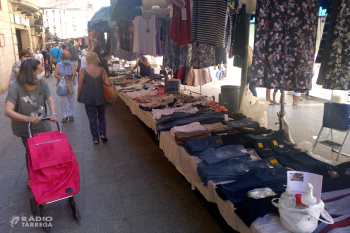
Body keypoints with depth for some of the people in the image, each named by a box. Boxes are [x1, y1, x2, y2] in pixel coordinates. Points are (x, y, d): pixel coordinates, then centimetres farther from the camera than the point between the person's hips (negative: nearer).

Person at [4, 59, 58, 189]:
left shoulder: (42, 83, -11)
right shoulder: (16, 87, -23)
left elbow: (50, 100, -15)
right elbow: (8, 111, -28)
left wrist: (53, 113, -35)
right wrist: (28, 119, -41)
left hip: (43, 126, 4)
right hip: (26, 129, -3)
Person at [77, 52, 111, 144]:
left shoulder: (83, 71, -10)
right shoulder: (101, 70, -7)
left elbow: (80, 86, -5)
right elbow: (108, 83, -9)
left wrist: (78, 97, 9)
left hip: (88, 98, -1)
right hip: (100, 98, 1)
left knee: (92, 118, 9)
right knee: (101, 116, 21)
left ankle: (95, 138, 15)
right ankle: (102, 134, 16)